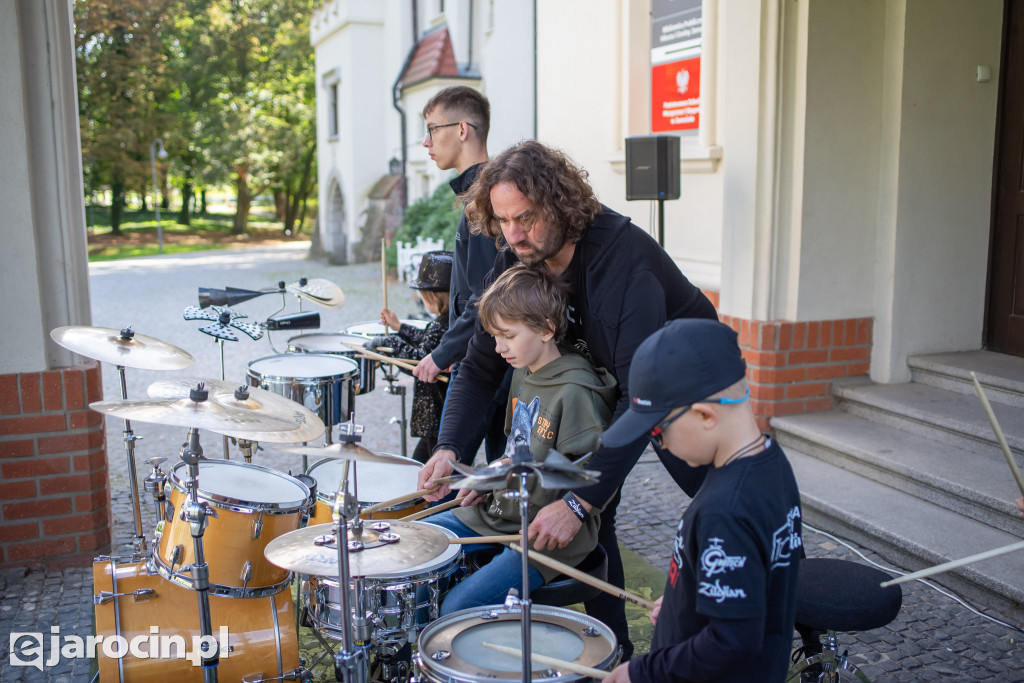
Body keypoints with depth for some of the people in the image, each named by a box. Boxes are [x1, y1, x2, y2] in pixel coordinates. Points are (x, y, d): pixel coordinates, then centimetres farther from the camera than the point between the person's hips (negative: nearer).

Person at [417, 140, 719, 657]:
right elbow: (481, 367, -11)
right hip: (601, 379, 5)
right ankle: (611, 649, 17)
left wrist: (579, 499, -49)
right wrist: (449, 448, -27)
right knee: (590, 516, -1)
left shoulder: (625, 260, -38)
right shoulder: (513, 265, -17)